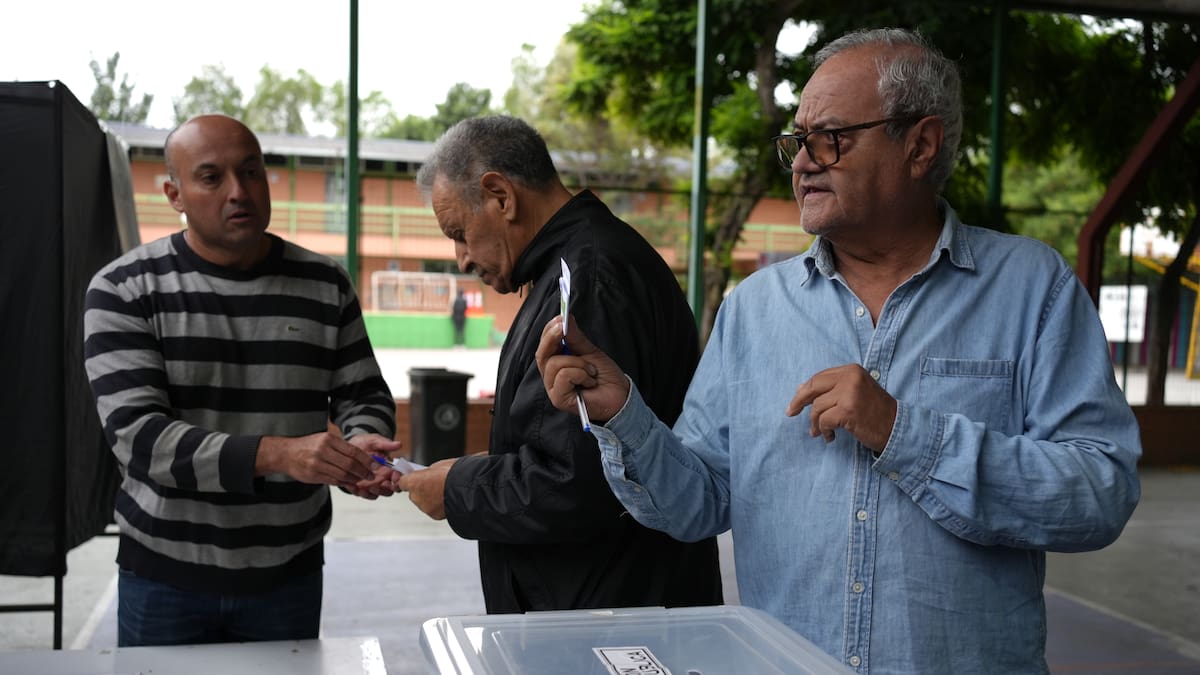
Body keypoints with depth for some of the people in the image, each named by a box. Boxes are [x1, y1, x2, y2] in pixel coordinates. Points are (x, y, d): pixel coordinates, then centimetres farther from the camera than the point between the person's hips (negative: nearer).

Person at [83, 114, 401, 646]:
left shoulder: (324, 284, -1)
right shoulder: (122, 289, -9)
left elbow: (364, 395, 7)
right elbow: (137, 434, -19)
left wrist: (361, 444, -18)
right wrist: (276, 454, -32)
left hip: (289, 574, 2)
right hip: (164, 574, -2)